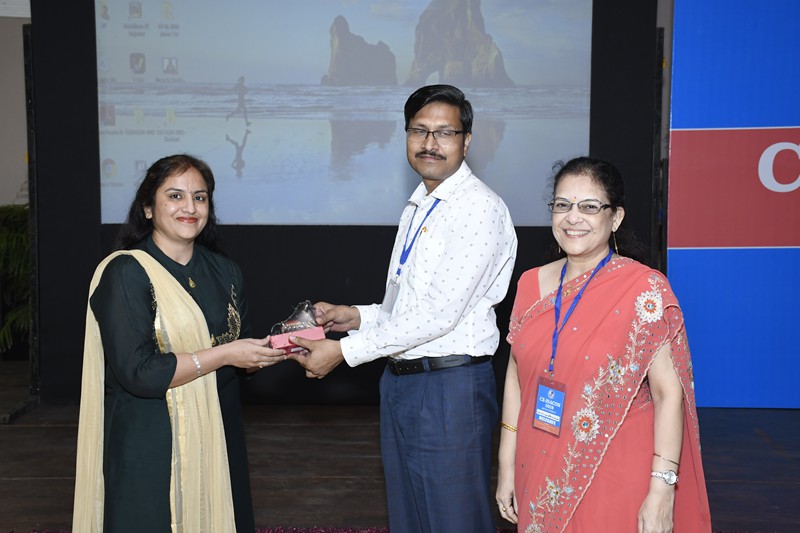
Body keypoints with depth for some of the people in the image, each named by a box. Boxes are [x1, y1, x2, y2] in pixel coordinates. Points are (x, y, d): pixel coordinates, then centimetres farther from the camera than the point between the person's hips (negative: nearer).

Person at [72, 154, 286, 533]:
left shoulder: (224, 271, 8)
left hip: (218, 439, 6)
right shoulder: (125, 273, -11)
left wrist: (273, 349, -7)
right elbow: (137, 372, -19)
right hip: (150, 449, -5)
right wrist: (223, 354, -18)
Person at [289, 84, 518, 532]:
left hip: (451, 388, -8)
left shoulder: (480, 208, -14)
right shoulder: (418, 208, 15)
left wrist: (346, 350, -19)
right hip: (400, 381, 9)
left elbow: (442, 311, -22)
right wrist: (358, 316, 4)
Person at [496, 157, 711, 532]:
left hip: (617, 482, -4)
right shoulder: (531, 284, 2)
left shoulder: (644, 289, -12)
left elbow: (669, 393, -13)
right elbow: (516, 376, 7)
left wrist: (661, 491, -17)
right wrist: (507, 466, 7)